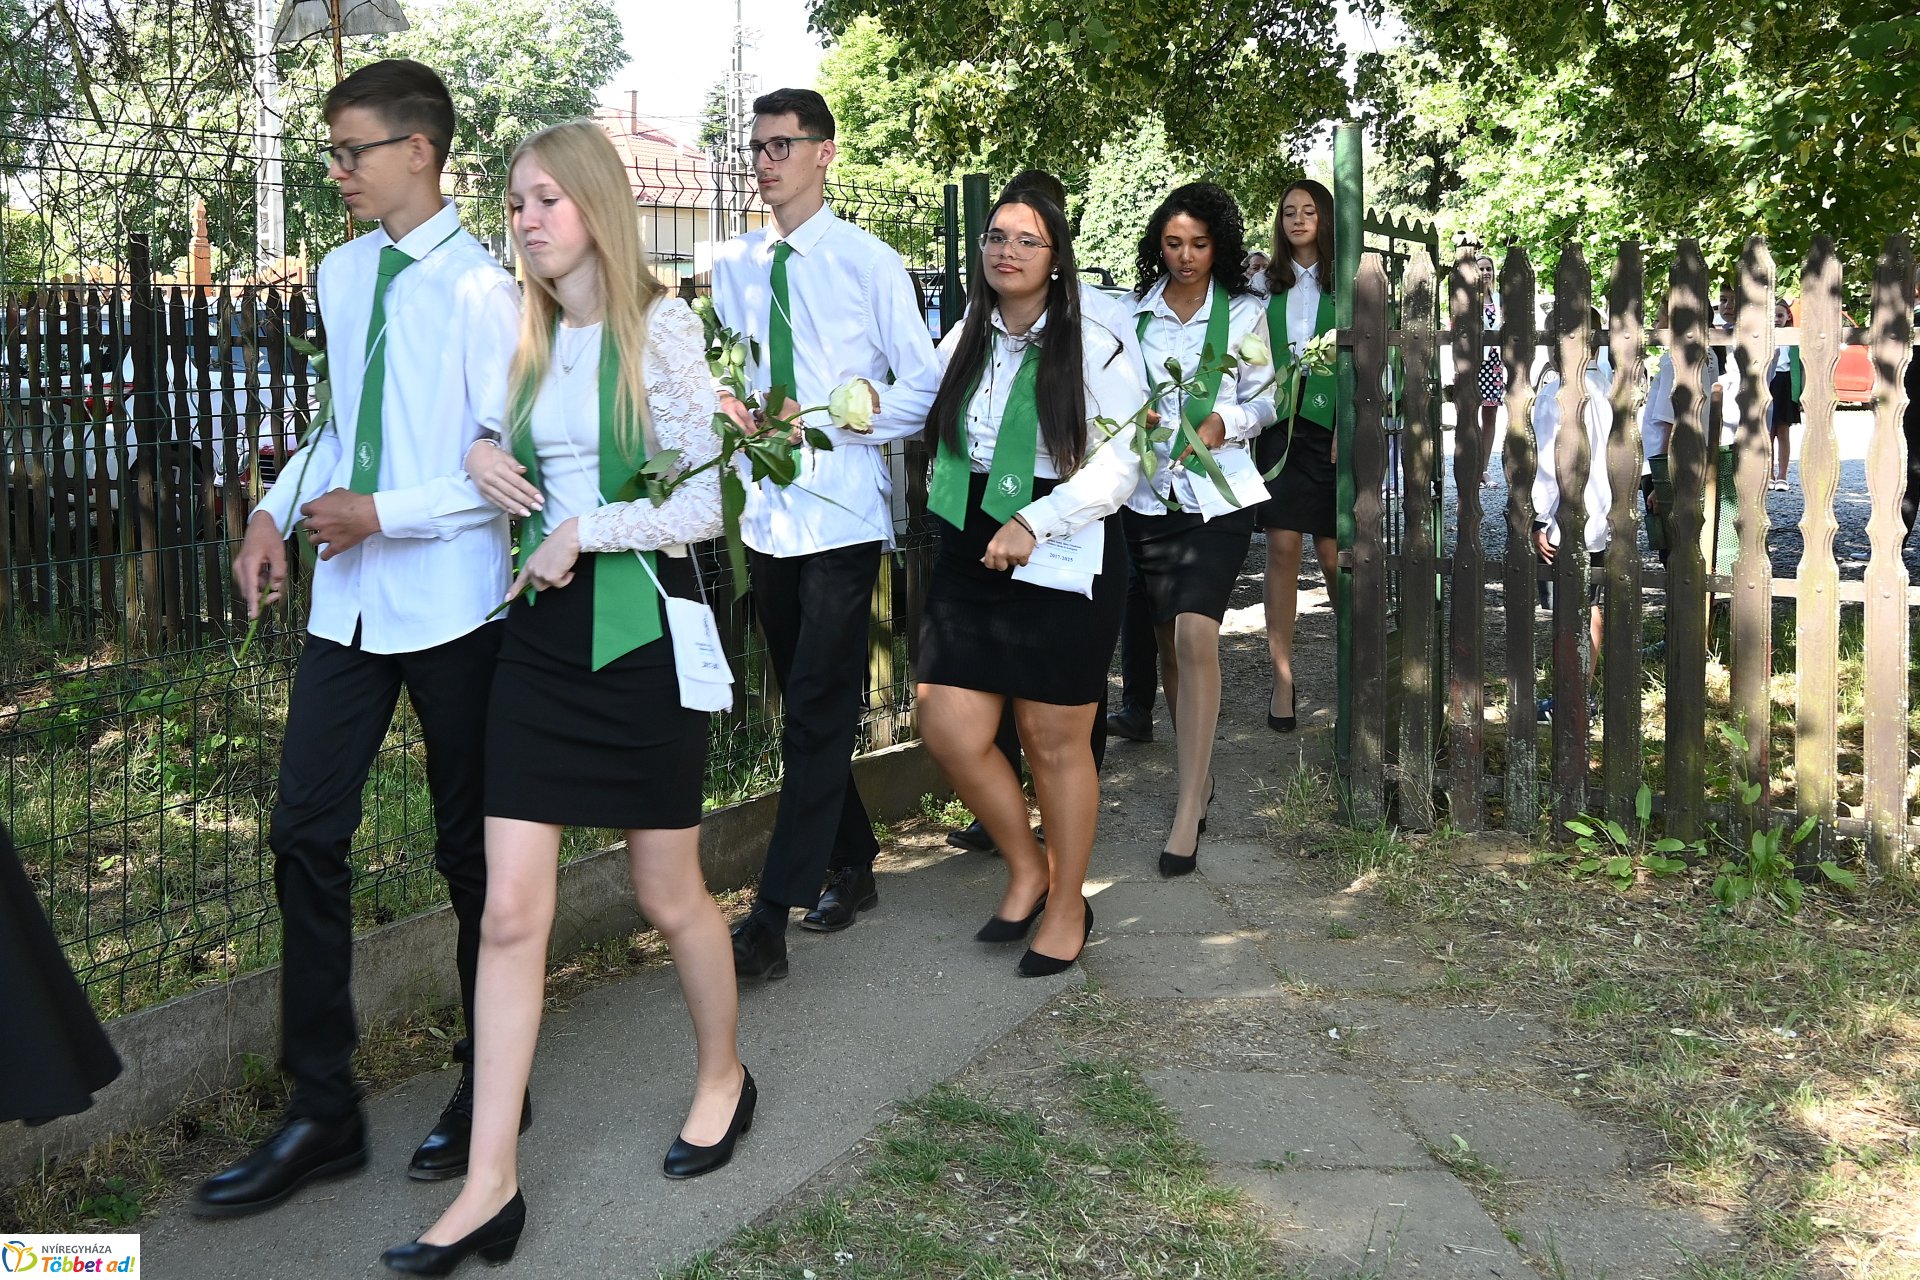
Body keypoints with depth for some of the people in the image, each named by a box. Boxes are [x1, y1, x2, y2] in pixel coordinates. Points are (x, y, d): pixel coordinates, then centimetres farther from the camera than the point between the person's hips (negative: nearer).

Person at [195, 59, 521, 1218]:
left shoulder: (478, 290, -12)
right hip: (349, 599, 7)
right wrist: (277, 510, 6)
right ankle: (322, 1112, 16)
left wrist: (383, 513, -16)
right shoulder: (343, 275, 10)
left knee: (472, 850, 8)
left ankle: (490, 1088, 27)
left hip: (449, 602, -6)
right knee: (306, 836, 4)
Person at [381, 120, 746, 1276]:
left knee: (670, 893, 10)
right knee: (510, 911, 0)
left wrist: (578, 532, -13)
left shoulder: (659, 327, -8)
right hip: (544, 626, 5)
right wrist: (481, 456, 2)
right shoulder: (530, 336, 10)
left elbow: (702, 505, -11)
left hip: (639, 624, -5)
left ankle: (724, 1077, 37)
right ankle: (492, 1184, 6)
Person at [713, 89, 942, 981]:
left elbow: (925, 388, -5)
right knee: (810, 708, 15)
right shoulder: (733, 266, 9)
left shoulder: (869, 263, -5)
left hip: (840, 513, -6)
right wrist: (724, 403, 3)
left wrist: (833, 418, -16)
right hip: (767, 511, 6)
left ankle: (769, 924, -6)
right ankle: (852, 866, 32)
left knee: (816, 718, -7)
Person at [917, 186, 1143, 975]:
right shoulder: (965, 342, 11)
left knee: (1056, 742, 3)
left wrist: (1033, 524, -20)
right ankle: (1027, 870, 23)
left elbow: (1119, 465, -11)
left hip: (1063, 564, -5)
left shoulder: (1093, 349, -5)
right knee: (950, 730, -2)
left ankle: (1067, 909, 23)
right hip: (969, 560, 5)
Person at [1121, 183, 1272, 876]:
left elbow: (1263, 401, 4)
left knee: (1195, 634, -17)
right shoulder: (1134, 311, 7)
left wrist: (1224, 422, -17)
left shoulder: (1244, 311, 3)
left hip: (1217, 493, -3)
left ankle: (1189, 811, -15)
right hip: (1149, 491, 3)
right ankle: (1197, 777, 29)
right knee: (1168, 640, 9)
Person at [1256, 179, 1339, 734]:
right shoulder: (1269, 284, 11)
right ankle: (1282, 677, 4)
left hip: (1330, 423, -2)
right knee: (1282, 546, -2)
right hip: (1279, 422, 2)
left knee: (1331, 550, -1)